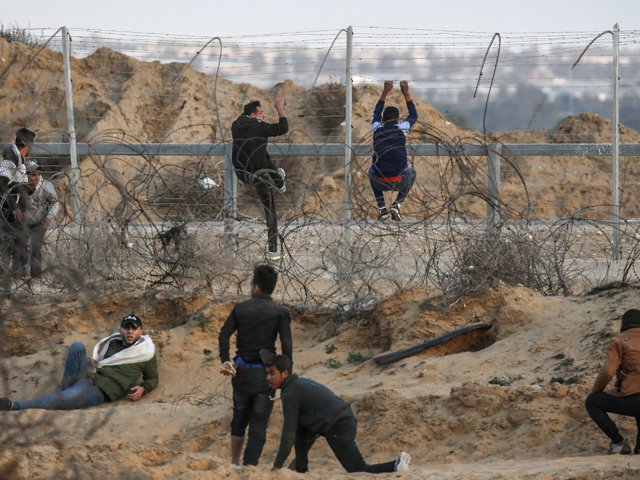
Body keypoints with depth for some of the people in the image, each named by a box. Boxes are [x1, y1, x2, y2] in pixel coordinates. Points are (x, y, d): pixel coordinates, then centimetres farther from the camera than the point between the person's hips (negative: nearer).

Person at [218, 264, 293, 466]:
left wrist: (225, 361, -10)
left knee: (240, 416, 22)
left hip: (241, 371, 2)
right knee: (258, 423, 2)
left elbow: (223, 336, -7)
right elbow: (287, 344, -14)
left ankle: (234, 463, 22)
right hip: (264, 373, -2)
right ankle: (250, 467, -3)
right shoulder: (280, 312, -5)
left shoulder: (240, 309, 2)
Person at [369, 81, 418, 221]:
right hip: (399, 182, -1)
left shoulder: (377, 129, 2)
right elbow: (414, 115, 18)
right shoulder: (401, 128, -3)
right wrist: (406, 93, 19)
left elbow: (376, 113, 24)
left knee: (372, 171, 37)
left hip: (380, 183, 1)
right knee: (411, 172, 34)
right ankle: (397, 205, 11)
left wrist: (385, 92, 26)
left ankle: (381, 208, 20)